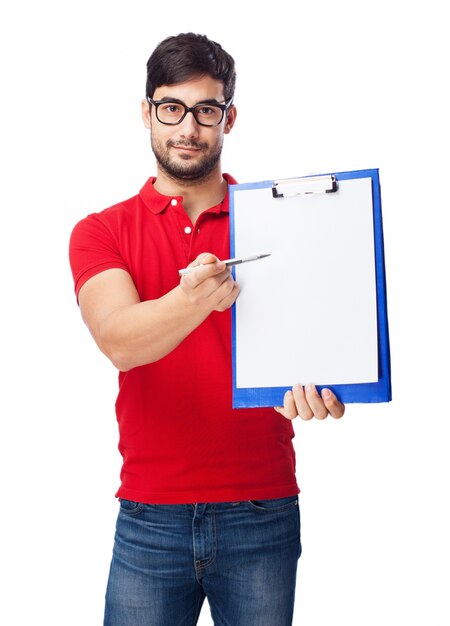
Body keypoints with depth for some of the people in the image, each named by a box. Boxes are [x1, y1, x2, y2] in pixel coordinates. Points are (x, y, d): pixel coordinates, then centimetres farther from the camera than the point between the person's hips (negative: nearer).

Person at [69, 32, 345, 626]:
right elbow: (119, 341, -15)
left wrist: (314, 388, -25)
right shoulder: (101, 232, 3)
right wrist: (192, 300, -35)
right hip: (148, 517, 0)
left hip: (262, 512, 1)